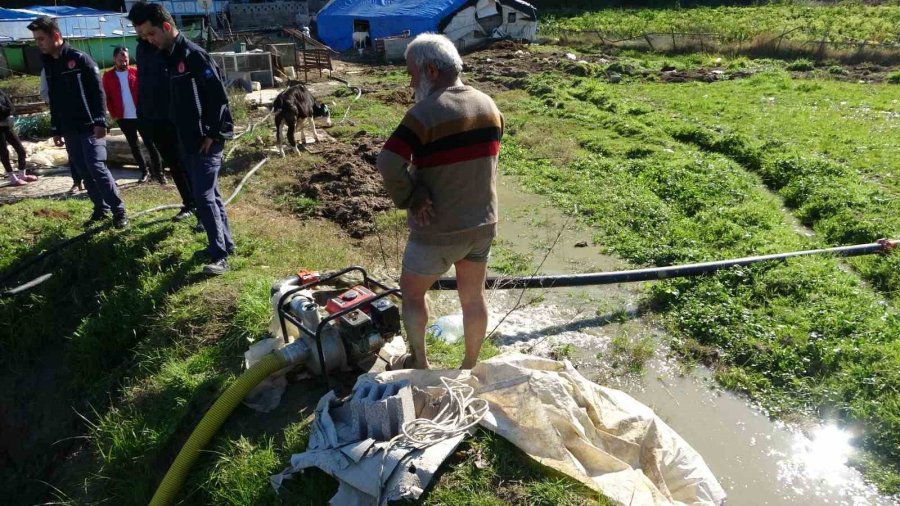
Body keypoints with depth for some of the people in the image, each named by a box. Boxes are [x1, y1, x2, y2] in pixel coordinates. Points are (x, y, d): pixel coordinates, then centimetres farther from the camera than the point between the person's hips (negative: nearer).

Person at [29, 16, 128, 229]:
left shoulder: (79, 59, -8)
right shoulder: (48, 64, 14)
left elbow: (98, 91, -12)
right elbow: (53, 100, 19)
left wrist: (100, 122, -20)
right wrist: (56, 129, 18)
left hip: (90, 127, -7)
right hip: (69, 130, 7)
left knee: (97, 168, -12)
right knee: (83, 172, 8)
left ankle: (119, 211, -4)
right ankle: (101, 209, 17)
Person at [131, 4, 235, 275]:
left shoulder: (194, 55, -14)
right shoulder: (168, 56, 13)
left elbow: (219, 95, -19)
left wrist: (213, 134, -17)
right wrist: (180, 135, 15)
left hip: (206, 141, -9)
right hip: (188, 140, 9)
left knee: (203, 196, -11)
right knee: (209, 193, 13)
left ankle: (220, 255, -5)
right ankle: (224, 243, 23)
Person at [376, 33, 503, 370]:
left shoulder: (426, 112, -21)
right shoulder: (488, 106, 2)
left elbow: (388, 165, -28)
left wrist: (411, 200, -14)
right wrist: (473, 200, 11)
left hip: (438, 230, -6)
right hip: (483, 223, 6)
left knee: (412, 291, 17)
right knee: (473, 296, 17)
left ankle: (419, 363, 29)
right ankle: (470, 367, 34)